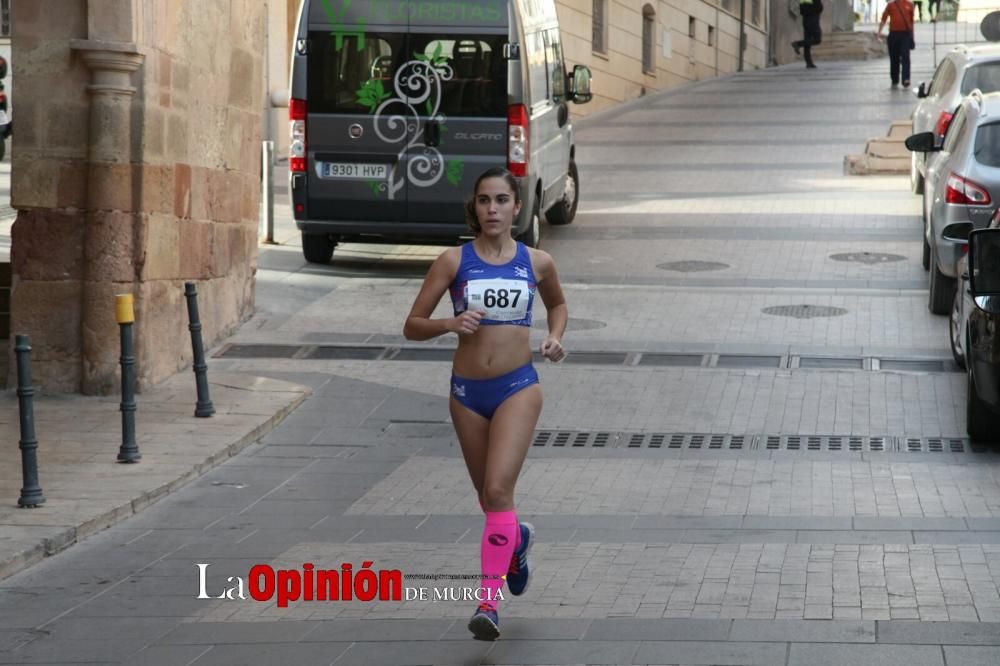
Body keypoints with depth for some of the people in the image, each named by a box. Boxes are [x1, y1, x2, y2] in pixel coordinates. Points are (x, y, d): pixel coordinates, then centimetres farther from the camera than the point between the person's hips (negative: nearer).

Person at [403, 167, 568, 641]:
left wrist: (554, 338, 4)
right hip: (467, 391, 2)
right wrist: (449, 324, -21)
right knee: (489, 498, 16)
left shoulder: (536, 263, 1)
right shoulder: (454, 261, -3)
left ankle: (488, 602, -17)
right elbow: (412, 327, -2)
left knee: (498, 491, -17)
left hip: (518, 387, -2)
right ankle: (517, 539, 50)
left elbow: (557, 303, 23)